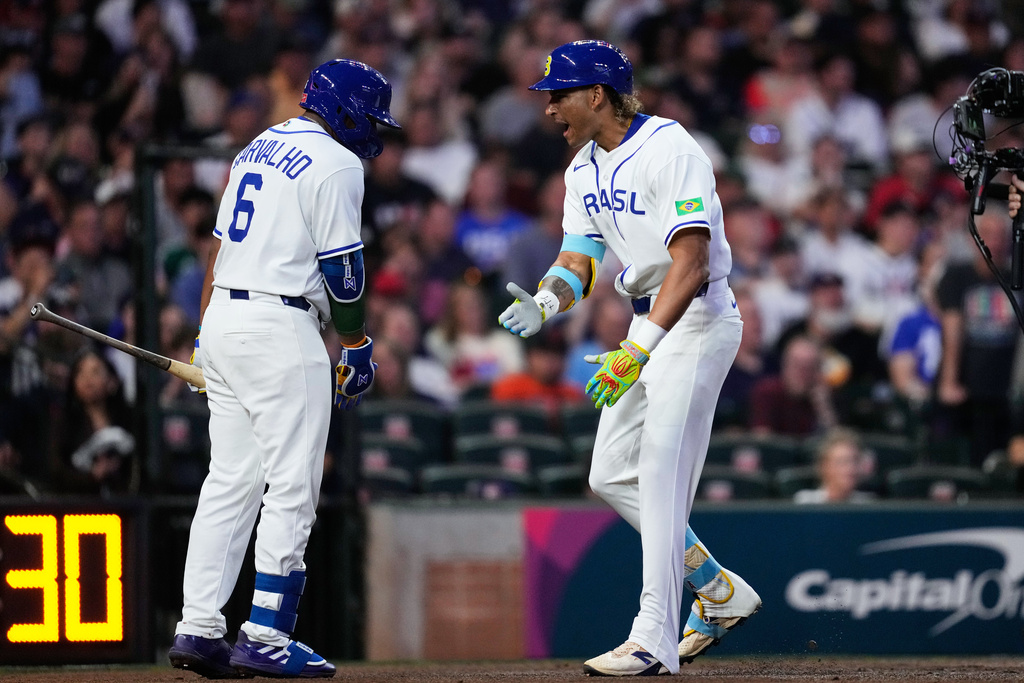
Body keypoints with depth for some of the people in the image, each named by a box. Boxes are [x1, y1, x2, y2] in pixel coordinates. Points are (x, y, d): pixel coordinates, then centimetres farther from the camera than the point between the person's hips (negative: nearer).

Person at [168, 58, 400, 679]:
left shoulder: (258, 149, 18)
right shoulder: (336, 163, -8)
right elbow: (341, 267, -11)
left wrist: (205, 337, 24)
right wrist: (358, 346, -1)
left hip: (222, 322, 9)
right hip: (280, 328, -9)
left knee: (230, 482, 10)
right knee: (292, 486, -5)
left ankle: (199, 630, 5)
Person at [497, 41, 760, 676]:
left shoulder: (669, 150, -20)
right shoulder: (585, 169, 9)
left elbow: (691, 264, -28)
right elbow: (578, 261, 6)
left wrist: (638, 350, -36)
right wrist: (544, 303, -18)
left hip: (698, 319, -9)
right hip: (648, 320, 9)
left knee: (661, 475, -15)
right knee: (612, 476, 8)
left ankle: (654, 639, -16)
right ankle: (719, 592, 21)